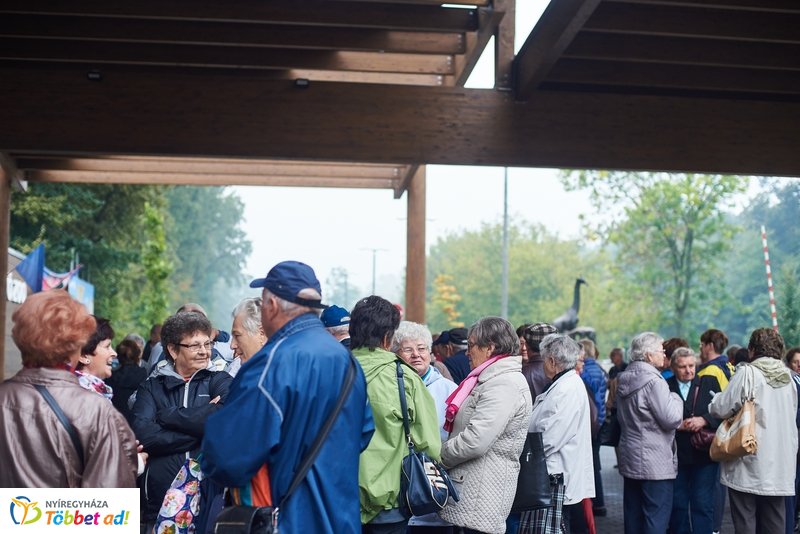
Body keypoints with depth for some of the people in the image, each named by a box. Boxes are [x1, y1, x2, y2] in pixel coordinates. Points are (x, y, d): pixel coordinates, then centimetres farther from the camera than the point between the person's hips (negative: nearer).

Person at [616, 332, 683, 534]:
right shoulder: (654, 382, -17)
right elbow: (672, 418, -19)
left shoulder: (624, 380, 10)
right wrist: (675, 398, -3)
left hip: (630, 460, 9)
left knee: (633, 516, 14)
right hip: (655, 464, -8)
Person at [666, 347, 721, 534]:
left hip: (704, 455, 0)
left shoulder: (709, 383, 4)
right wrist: (678, 425, -17)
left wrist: (704, 420, -15)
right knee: (677, 505, 8)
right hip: (676, 455, 0)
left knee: (702, 504, 1)